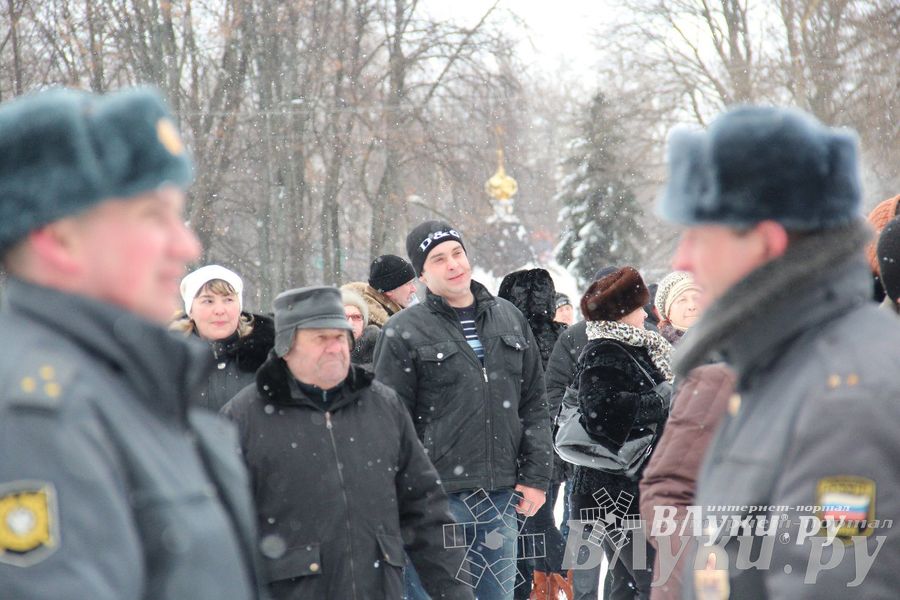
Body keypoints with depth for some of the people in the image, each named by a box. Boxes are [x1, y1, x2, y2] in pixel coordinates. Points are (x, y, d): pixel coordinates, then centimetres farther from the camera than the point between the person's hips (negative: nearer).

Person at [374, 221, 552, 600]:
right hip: (438, 496, -5)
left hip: (502, 497, 5)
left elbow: (533, 405, 14)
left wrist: (536, 477, 6)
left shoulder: (509, 319, 13)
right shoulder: (404, 333, -3)